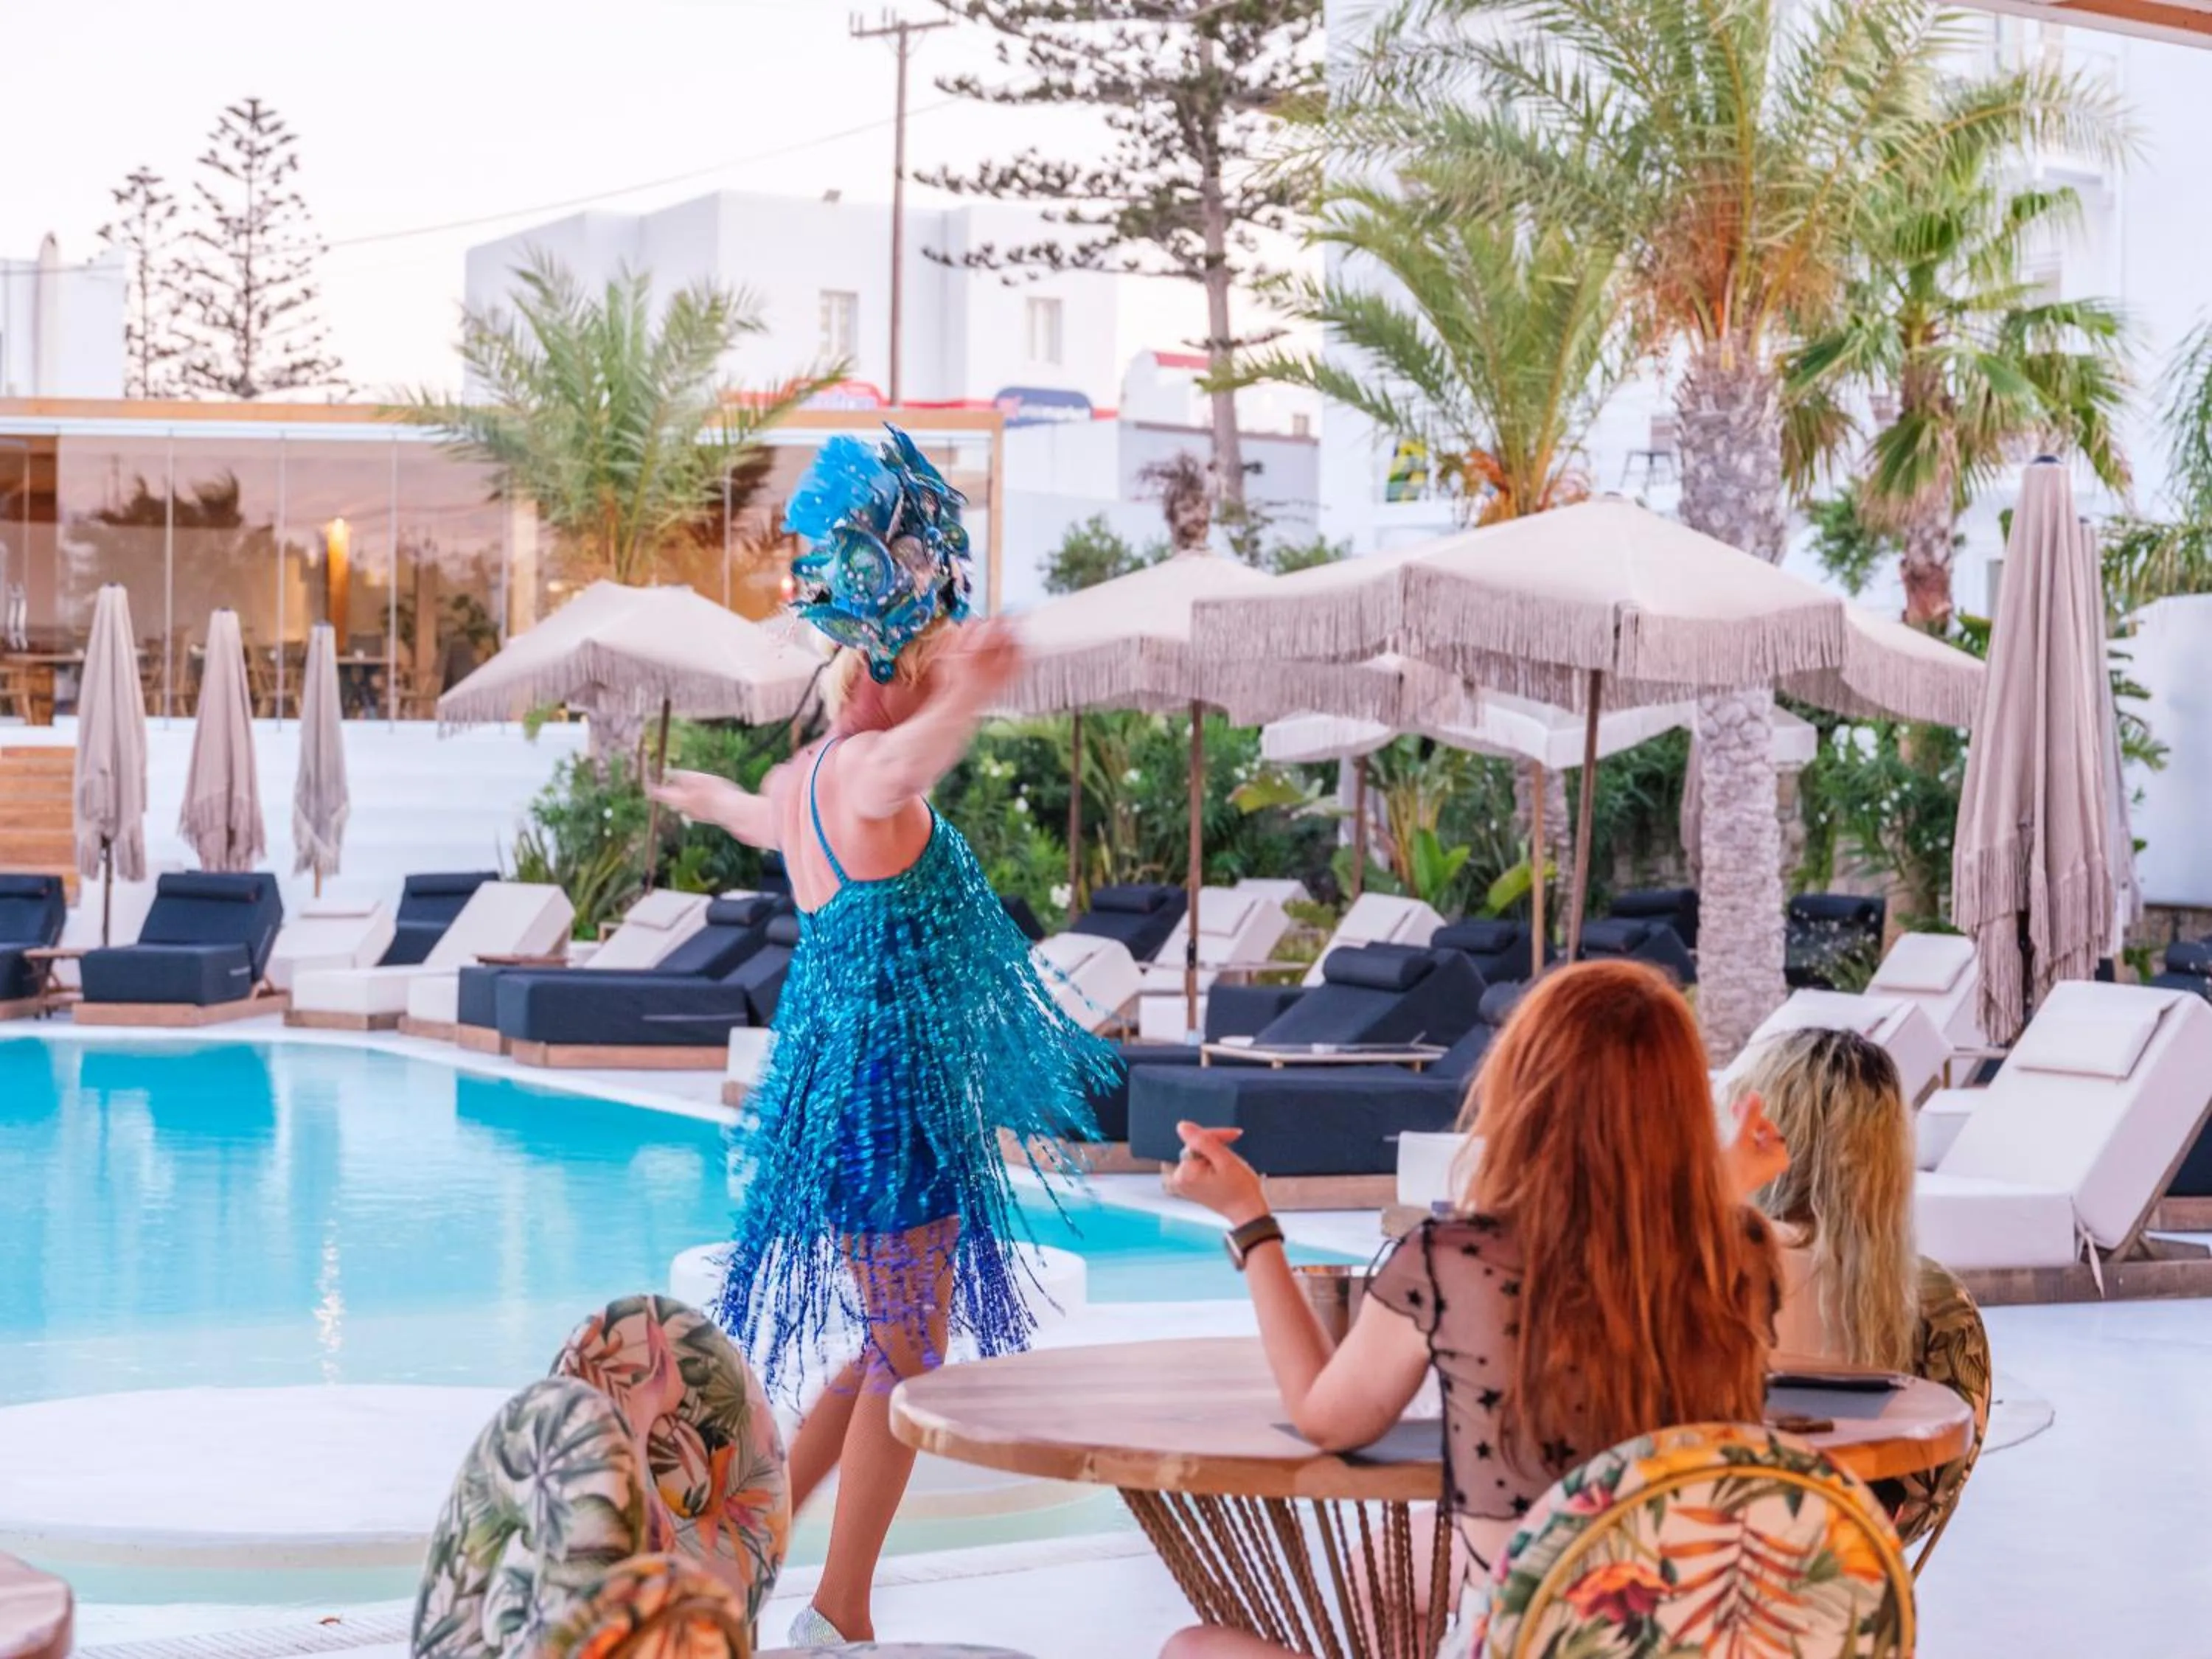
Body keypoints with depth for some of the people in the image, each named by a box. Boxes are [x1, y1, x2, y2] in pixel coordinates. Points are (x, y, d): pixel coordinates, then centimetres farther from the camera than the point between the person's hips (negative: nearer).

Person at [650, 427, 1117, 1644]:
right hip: (892, 1097, -10)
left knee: (893, 1349, 17)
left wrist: (708, 794, 61)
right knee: (909, 1359, -4)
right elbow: (906, 762, -42)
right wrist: (963, 698, -64)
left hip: (844, 1085, 10)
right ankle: (839, 1619, 0)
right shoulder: (864, 769, -16)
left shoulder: (802, 779, 12)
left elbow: (763, 819, 37)